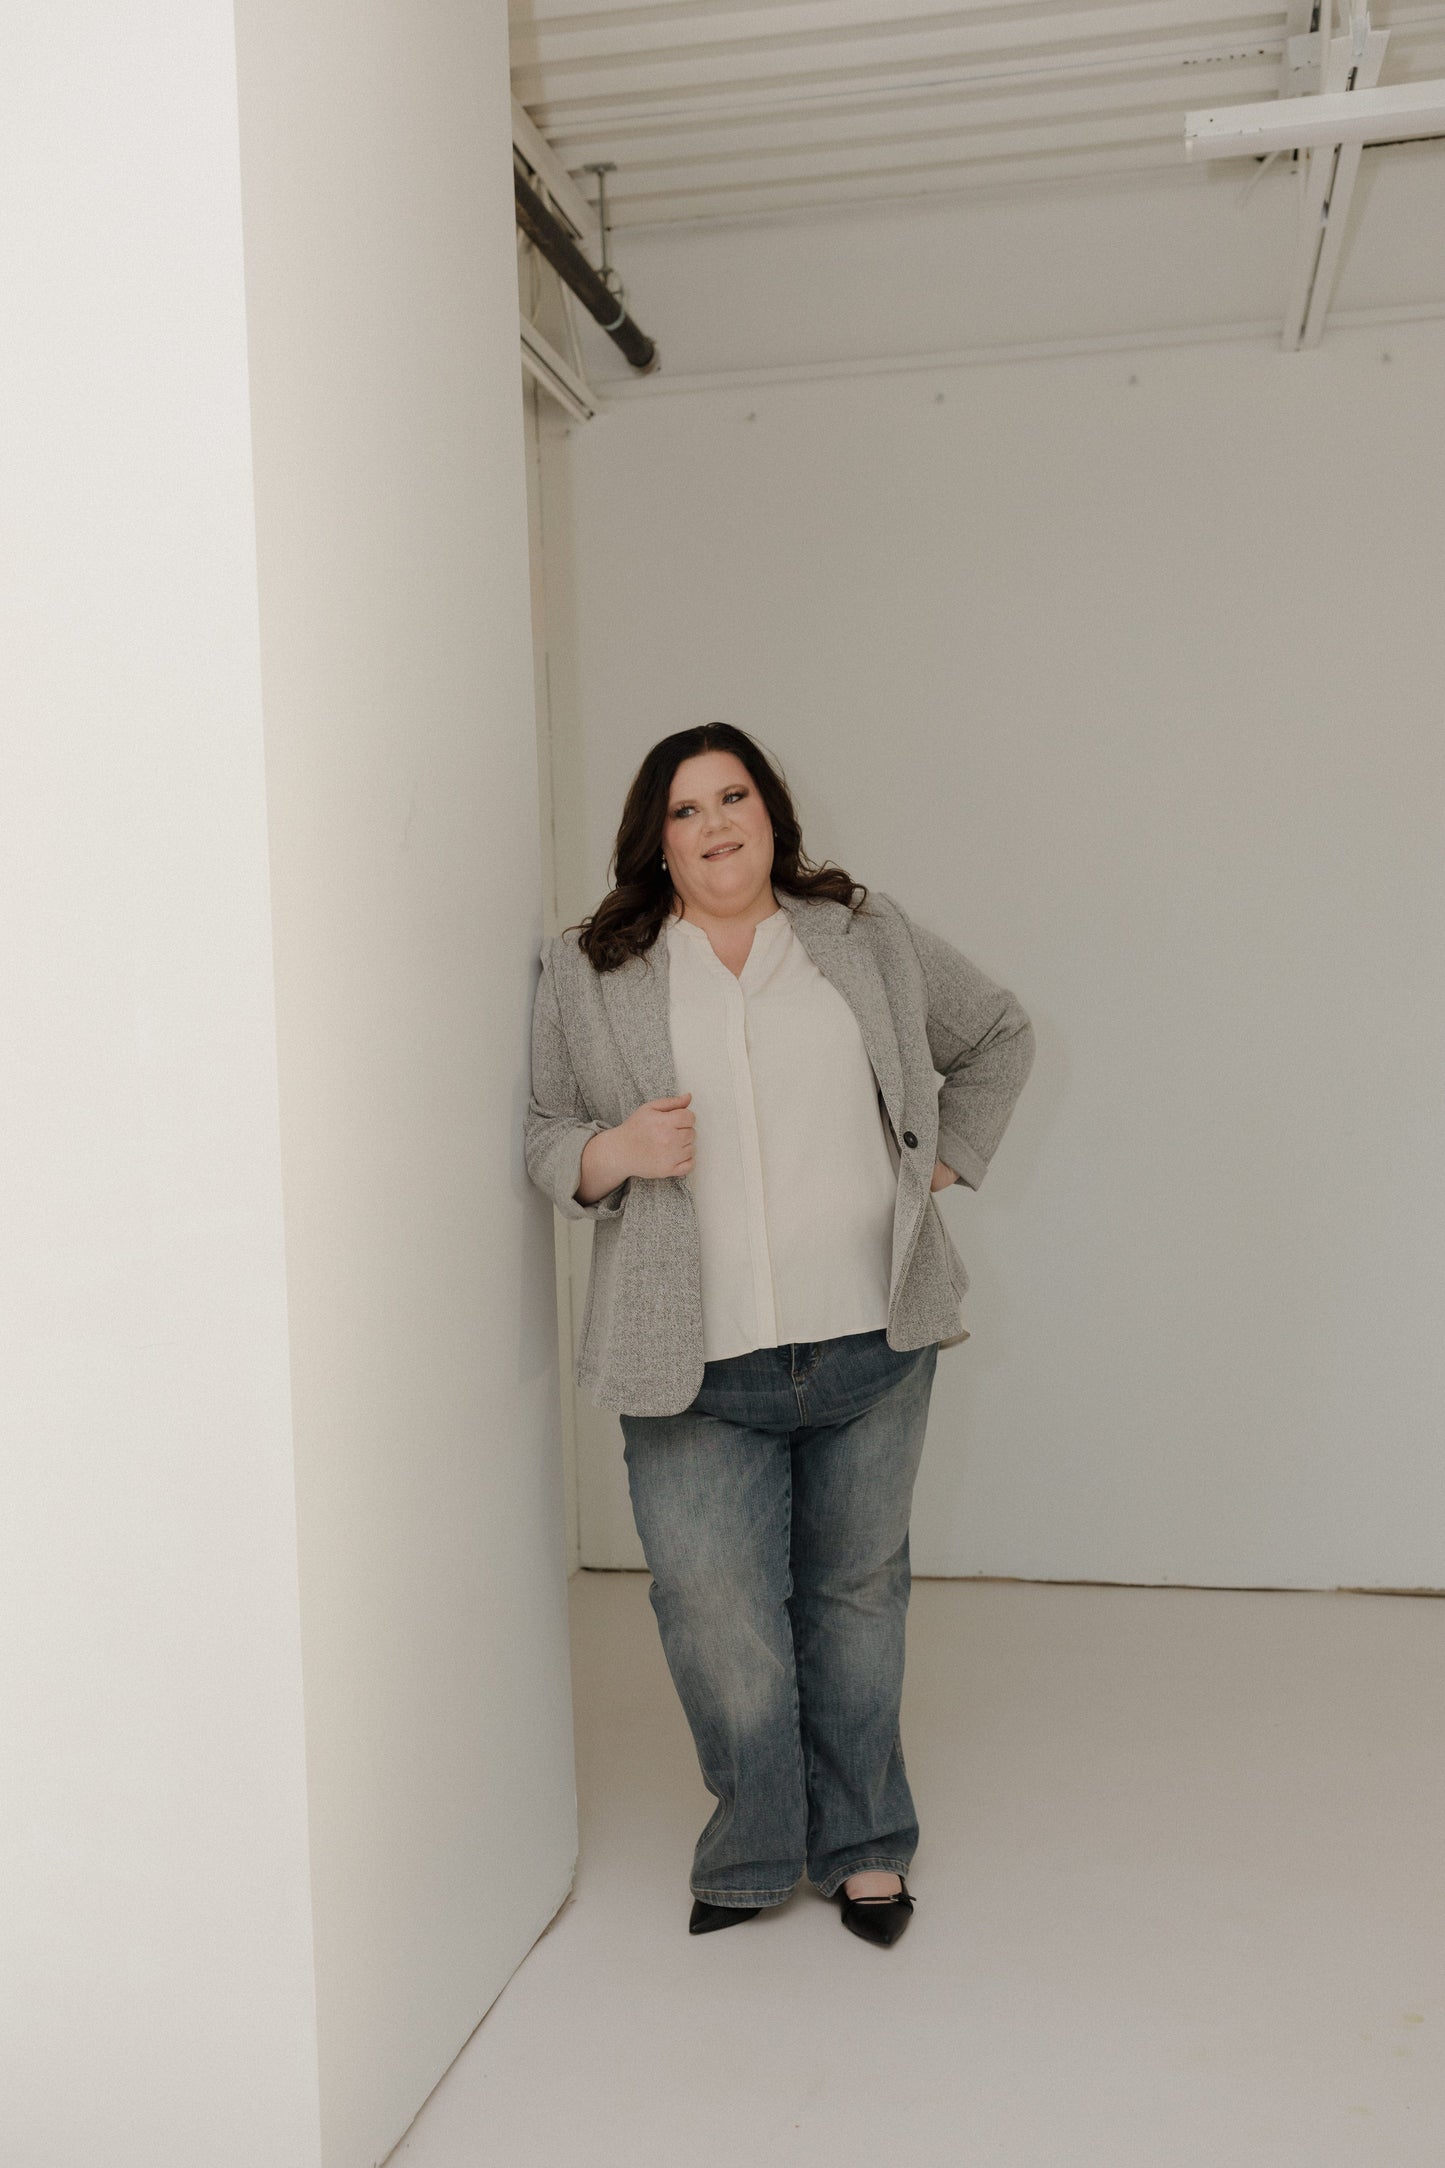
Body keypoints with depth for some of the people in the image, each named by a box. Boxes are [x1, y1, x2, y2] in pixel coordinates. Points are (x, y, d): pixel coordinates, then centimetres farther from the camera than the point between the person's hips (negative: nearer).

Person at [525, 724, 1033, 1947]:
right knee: (714, 1611, -4)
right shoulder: (589, 977, 4)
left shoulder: (869, 941, 8)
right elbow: (543, 1138, 8)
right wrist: (616, 1151, -14)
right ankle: (757, 1847, 21)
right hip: (696, 1366, -1)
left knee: (858, 1592, 12)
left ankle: (864, 1845, 31)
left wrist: (943, 1162, 10)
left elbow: (999, 1035, 20)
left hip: (872, 1342, 2)